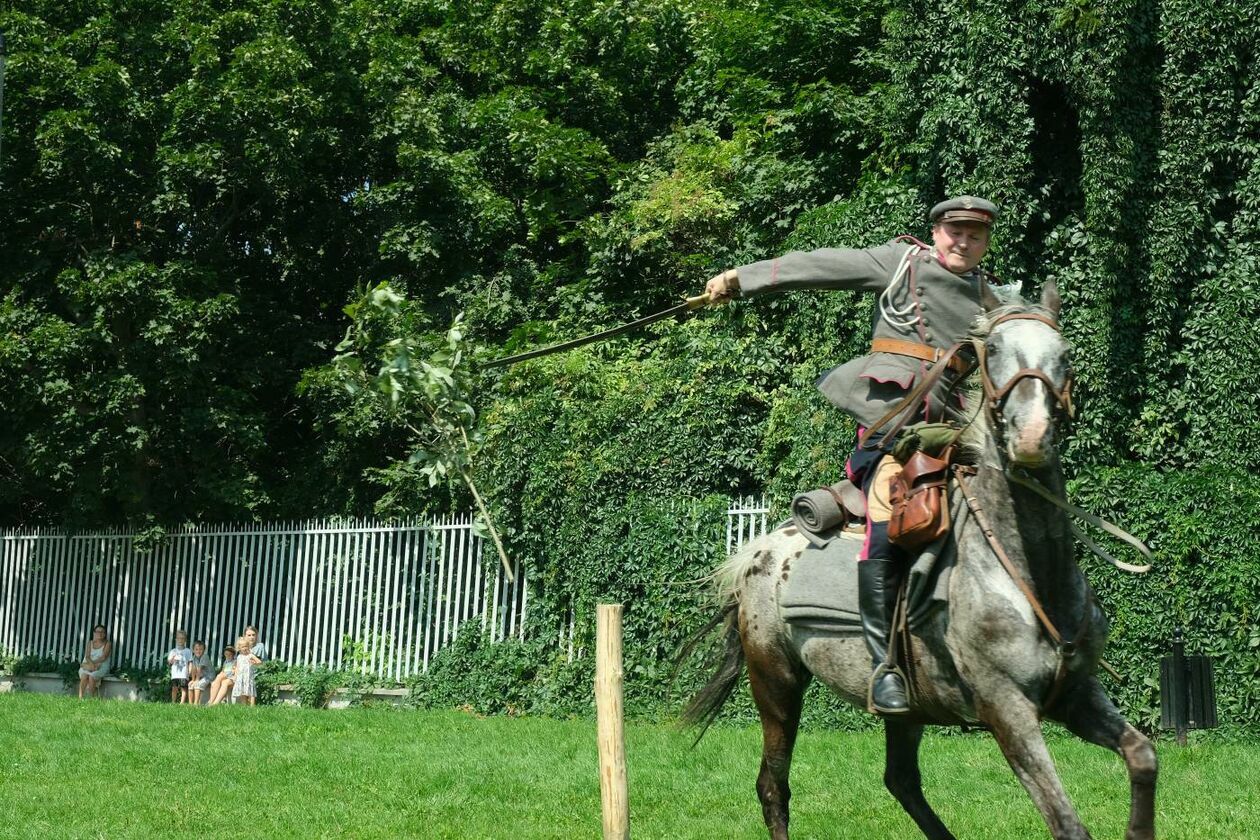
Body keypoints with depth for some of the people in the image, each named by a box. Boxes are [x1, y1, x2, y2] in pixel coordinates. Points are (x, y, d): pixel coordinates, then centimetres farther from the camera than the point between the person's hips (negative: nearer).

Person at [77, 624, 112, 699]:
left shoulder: (107, 644, 5)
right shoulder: (90, 643, 15)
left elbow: (104, 657, -8)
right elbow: (87, 656, 2)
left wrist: (92, 663, -16)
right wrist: (92, 664, -19)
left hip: (101, 667, -2)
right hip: (89, 666, 2)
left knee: (92, 677, -33)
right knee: (84, 676, -31)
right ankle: (80, 698, -36)